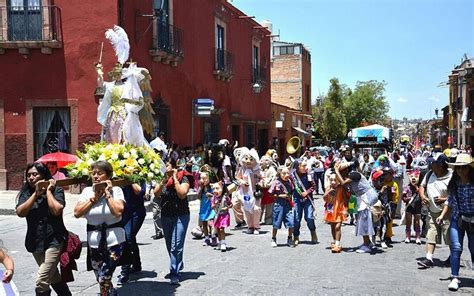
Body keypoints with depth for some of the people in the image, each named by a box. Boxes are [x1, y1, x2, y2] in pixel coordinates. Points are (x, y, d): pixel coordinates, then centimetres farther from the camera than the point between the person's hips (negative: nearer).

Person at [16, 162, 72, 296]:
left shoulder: (56, 190, -5)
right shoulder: (26, 193, 4)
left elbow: (56, 210, -21)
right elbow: (20, 212, -12)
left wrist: (48, 191, -12)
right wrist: (36, 194, -15)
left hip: (54, 240, -5)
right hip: (35, 242, 5)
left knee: (41, 282, -14)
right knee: (54, 278, 19)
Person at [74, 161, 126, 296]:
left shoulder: (116, 190, -5)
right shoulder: (87, 191, 4)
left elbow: (118, 212, -19)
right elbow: (77, 213, -5)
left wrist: (107, 194, -12)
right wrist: (94, 197, -8)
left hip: (114, 241, -4)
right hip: (94, 242, 4)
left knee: (104, 279, -13)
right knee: (101, 280, 15)